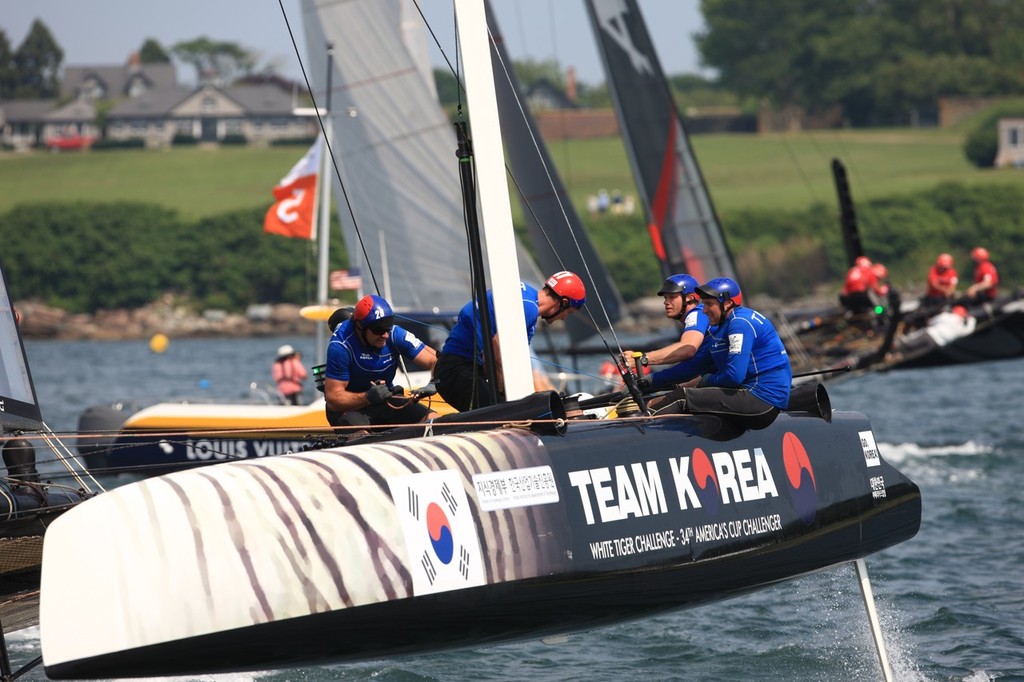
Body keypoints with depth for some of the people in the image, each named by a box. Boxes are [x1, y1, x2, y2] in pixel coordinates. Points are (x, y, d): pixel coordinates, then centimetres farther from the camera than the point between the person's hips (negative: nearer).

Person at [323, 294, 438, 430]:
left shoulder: (395, 335, -13)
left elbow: (434, 361, -11)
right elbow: (333, 398, -23)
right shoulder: (340, 346, -24)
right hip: (350, 405, -5)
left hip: (385, 401, 5)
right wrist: (368, 397, -39)